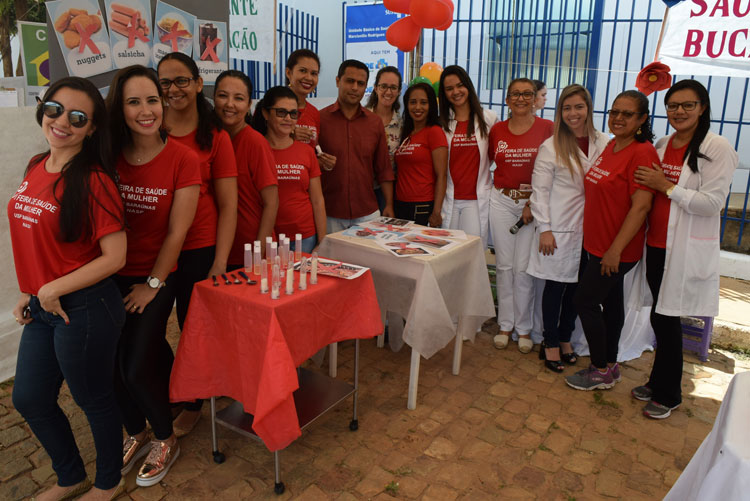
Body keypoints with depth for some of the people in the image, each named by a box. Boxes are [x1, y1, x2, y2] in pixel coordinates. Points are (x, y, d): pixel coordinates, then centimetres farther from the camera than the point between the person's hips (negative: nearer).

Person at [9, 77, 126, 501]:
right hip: (43, 307, 9)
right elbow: (40, 244, 15)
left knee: (93, 399, 11)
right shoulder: (36, 169, 6)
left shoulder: (94, 181, -18)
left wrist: (53, 290, -17)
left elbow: (114, 257, -21)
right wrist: (29, 294, 11)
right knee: (29, 399, 20)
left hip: (84, 309, -8)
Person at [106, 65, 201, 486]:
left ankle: (166, 439, 26)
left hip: (156, 279, -3)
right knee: (114, 364, 10)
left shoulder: (183, 159, -13)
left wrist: (153, 284, -7)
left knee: (140, 367, -2)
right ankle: (137, 433, 36)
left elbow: (177, 231, -11)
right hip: (112, 275, 4)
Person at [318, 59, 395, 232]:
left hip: (367, 213, 2)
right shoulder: (320, 119, -1)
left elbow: (383, 169, 10)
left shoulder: (375, 122, 8)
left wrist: (389, 205, 5)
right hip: (329, 214, -2)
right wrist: (319, 162, -16)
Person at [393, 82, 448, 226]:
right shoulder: (405, 133, 14)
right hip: (400, 205, 6)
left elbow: (441, 176, -12)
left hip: (423, 208, -6)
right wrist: (391, 207, 9)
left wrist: (436, 212, -17)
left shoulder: (435, 132, -7)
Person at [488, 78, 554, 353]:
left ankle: (524, 328, 13)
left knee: (523, 267, -2)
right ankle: (505, 325, 18)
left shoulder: (547, 128, -3)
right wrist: (492, 188, 5)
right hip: (502, 200, 3)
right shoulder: (497, 130, 7)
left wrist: (533, 204, -11)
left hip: (533, 202, -3)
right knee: (504, 265, 6)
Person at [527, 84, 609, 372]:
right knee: (556, 285, 3)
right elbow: (539, 191, -6)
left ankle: (565, 338, 29)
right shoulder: (551, 147, -5)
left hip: (590, 228, 4)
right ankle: (550, 343, 18)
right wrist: (544, 228, -11)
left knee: (576, 286, 12)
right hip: (559, 228, -3)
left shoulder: (604, 144, 4)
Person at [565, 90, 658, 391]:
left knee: (585, 300, -3)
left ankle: (601, 371, 14)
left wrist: (615, 249, -23)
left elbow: (641, 206, -23)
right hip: (599, 243, 9)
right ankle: (610, 366, 31)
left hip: (618, 249, -8)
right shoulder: (610, 146, 9)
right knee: (610, 301, 16)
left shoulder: (642, 153, -18)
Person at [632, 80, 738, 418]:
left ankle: (667, 395, 19)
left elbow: (712, 202, -17)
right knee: (662, 318, 14)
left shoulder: (717, 148, -9)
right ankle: (658, 383, 31)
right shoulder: (662, 146, 10)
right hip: (657, 245, 6)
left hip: (687, 250, -6)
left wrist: (666, 186, -15)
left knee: (665, 319, 0)